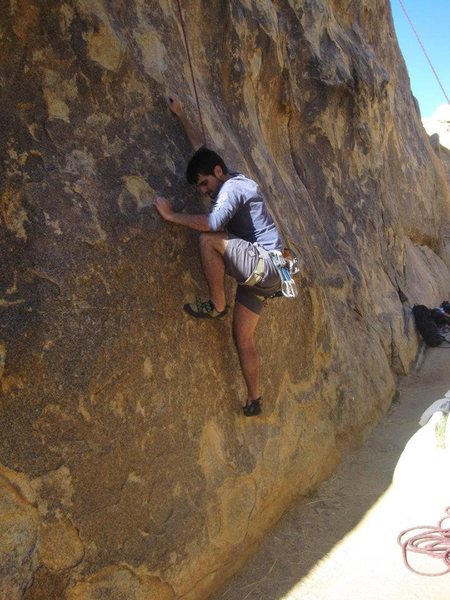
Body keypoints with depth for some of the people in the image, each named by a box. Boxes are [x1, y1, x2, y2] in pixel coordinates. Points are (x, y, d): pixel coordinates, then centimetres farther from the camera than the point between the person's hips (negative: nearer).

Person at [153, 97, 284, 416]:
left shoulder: (232, 187, -11)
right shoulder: (232, 182, 17)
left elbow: (212, 222, -30)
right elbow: (202, 148, 29)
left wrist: (172, 215, -20)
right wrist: (181, 115, 35)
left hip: (266, 264, -10)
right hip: (261, 272, 10)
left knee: (209, 240, -25)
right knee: (243, 337, 8)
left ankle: (216, 305, -13)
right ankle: (254, 401, 14)